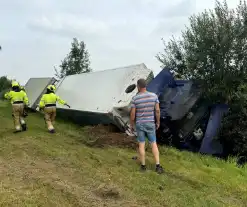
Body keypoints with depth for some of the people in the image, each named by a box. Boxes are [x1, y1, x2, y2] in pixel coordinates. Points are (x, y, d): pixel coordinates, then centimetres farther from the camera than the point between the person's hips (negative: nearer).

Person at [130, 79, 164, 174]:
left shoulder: (135, 98, -13)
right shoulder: (154, 96, -9)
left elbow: (132, 113, -10)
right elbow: (157, 110, -5)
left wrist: (131, 125, 5)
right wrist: (158, 122, 9)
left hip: (139, 124, -1)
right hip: (150, 124, 1)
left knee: (141, 145, 11)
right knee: (154, 144, 10)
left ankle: (143, 165, 19)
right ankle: (158, 166, 6)